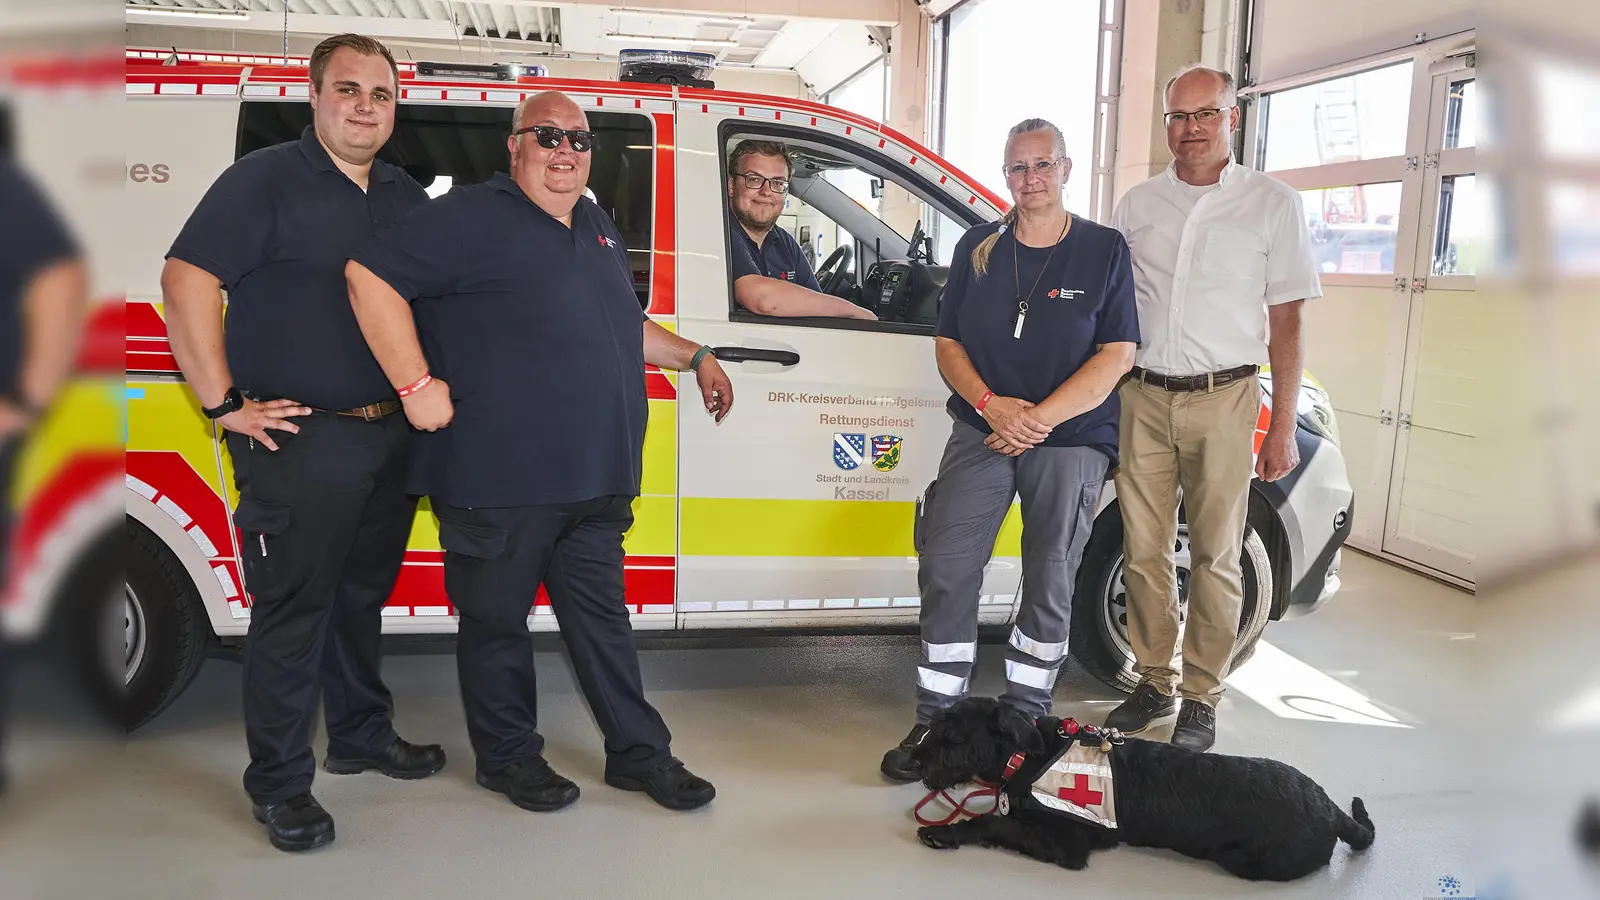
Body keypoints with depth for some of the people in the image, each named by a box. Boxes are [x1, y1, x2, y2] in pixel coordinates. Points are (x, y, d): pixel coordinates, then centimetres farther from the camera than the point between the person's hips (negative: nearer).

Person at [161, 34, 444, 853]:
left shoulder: (404, 195, 13)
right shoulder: (265, 180, -7)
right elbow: (186, 280, -15)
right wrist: (226, 403, -18)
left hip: (390, 435, 7)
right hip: (300, 440, -6)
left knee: (362, 595, 19)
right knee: (292, 612, 0)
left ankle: (361, 734, 35)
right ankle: (278, 784, 13)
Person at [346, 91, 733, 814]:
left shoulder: (597, 228, 19)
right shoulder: (473, 217, -8)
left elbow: (624, 327, 33)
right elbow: (370, 275, -16)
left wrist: (695, 357, 29)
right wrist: (418, 384, -18)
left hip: (594, 483, 7)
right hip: (496, 479, -7)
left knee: (602, 617, 16)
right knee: (497, 621, 9)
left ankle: (639, 754, 26)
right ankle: (510, 757, 26)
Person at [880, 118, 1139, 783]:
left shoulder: (1105, 250, 1)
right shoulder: (978, 248, 9)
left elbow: (1117, 355, -5)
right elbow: (948, 343, 8)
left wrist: (1039, 418, -15)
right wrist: (991, 404, -11)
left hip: (1072, 439, -2)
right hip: (981, 433, 2)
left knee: (1049, 584, 3)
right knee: (946, 571, -7)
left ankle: (1024, 716, 19)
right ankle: (935, 718, 3)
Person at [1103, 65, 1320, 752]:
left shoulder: (1273, 204, 3)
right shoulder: (1138, 204, 11)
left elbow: (1286, 323, 1)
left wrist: (1282, 427, -3)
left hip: (1222, 399, -3)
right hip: (1144, 396, 3)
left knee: (1214, 557, 2)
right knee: (1144, 552, 6)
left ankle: (1201, 697, 14)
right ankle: (1154, 683, 20)